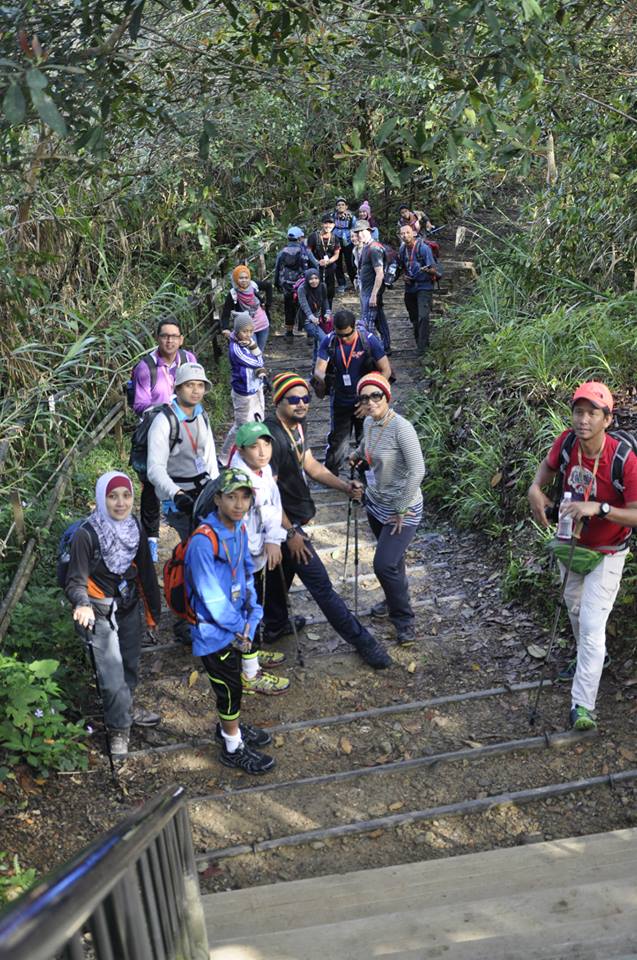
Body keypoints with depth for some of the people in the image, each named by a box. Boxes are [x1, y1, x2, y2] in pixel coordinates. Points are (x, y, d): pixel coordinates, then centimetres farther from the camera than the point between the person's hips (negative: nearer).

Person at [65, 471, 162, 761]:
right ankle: (118, 728, 21)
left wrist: (154, 611, 11)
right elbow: (75, 581, -22)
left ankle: (126, 707, 46)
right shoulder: (86, 535, -23)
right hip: (100, 613, -5)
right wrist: (82, 604, -43)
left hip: (130, 607, 5)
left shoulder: (136, 529, -6)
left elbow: (146, 573, 4)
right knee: (112, 675, -1)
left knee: (130, 664, 20)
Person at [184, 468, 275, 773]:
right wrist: (240, 628, -14)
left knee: (231, 682, 25)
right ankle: (233, 749, 28)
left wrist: (250, 622, -4)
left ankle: (230, 727, 48)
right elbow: (211, 597, -26)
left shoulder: (239, 530, -2)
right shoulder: (203, 542, -29)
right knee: (230, 688, 7)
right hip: (214, 631, -7)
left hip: (237, 626, 7)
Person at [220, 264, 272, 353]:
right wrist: (225, 328, -36)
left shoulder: (254, 285, -12)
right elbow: (226, 313, -20)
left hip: (263, 325, 4)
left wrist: (268, 303, 4)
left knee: (260, 352, 17)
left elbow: (268, 285, 7)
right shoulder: (233, 294, -21)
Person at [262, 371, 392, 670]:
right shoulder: (272, 437, -28)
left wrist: (345, 487, -7)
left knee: (281, 571, 26)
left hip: (291, 519, 10)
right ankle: (362, 641, 7)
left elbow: (311, 466, 6)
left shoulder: (295, 426, 2)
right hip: (284, 522, -10)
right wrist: (291, 533, -22)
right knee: (321, 586, -1)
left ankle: (274, 626, 45)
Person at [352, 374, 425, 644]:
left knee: (385, 564, -10)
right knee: (390, 559, 22)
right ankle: (394, 601, 45)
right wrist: (357, 455, 41)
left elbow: (417, 471, -25)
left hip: (402, 508, -7)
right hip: (376, 502, 7)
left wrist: (401, 510, -20)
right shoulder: (368, 423, -2)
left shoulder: (401, 428, -25)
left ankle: (404, 619, 10)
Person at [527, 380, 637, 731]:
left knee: (592, 626, -10)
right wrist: (536, 489, -14)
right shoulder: (567, 442, -17)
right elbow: (548, 464, 6)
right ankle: (586, 659, 53)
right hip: (570, 544, 6)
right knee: (574, 607, 26)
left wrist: (599, 508, -43)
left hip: (606, 554, -6)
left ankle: (583, 704, -1)